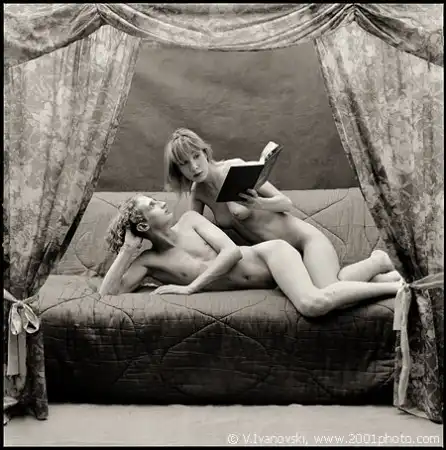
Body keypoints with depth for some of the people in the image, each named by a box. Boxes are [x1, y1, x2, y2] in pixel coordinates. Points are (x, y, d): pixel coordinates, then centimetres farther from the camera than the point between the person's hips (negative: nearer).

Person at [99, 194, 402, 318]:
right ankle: (382, 272, 5)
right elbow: (108, 293, -6)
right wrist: (127, 251, -9)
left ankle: (398, 286, -12)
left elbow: (232, 251, -9)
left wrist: (190, 287, -15)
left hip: (269, 255, -3)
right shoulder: (148, 261, 4)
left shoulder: (190, 219, 2)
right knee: (313, 304, -18)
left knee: (314, 303, -31)